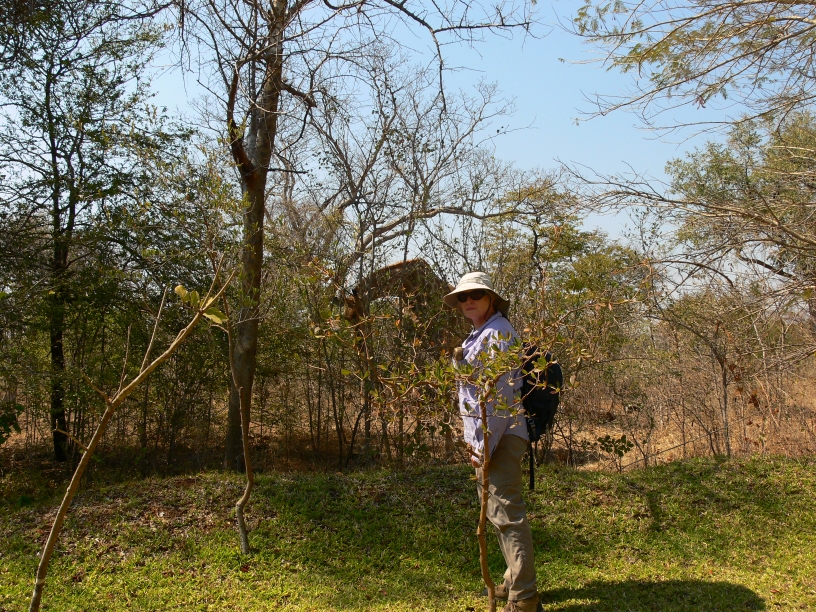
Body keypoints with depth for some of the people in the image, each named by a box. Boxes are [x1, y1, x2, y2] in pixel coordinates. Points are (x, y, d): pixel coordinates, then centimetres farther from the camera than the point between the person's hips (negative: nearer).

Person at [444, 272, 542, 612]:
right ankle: (515, 581, 30)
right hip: (485, 436, 10)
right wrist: (475, 439, 17)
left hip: (500, 436, -10)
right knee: (497, 511, 17)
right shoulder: (478, 336, 18)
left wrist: (485, 443, -20)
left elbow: (502, 392, -19)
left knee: (506, 513, -8)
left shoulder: (498, 332, -12)